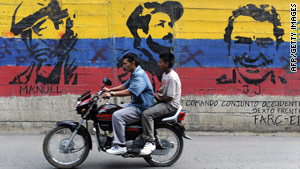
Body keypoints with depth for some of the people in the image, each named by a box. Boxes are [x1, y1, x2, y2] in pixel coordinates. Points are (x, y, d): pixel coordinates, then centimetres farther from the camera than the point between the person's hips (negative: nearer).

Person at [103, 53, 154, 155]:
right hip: (135, 104, 11)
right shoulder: (134, 74, 16)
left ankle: (120, 146, -20)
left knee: (117, 115, -25)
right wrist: (110, 90, 17)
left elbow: (129, 92, -28)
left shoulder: (140, 75, -19)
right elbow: (125, 86, 26)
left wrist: (112, 94, -26)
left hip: (141, 107, -11)